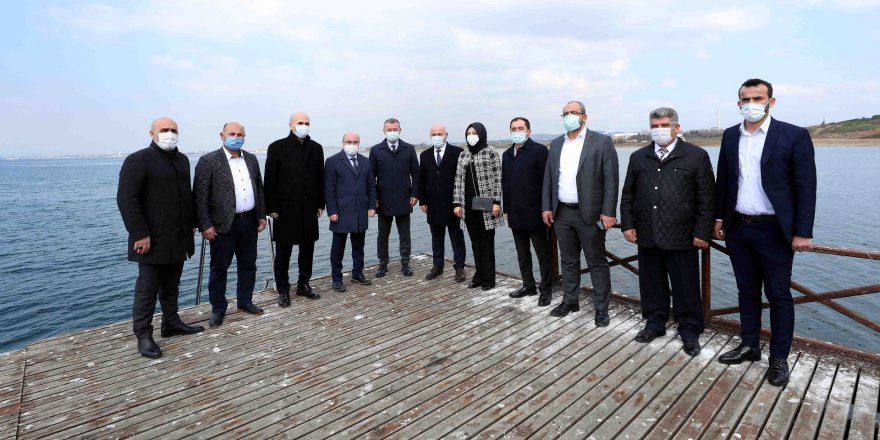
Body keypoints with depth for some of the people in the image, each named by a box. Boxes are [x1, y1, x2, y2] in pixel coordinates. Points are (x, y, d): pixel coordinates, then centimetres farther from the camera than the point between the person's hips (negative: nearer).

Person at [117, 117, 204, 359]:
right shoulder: (138, 160, -9)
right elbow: (126, 199, -15)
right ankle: (143, 335, 12)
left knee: (171, 285, 16)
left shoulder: (182, 159, 14)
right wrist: (140, 234, -19)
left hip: (178, 238, 7)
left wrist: (191, 223, 16)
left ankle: (171, 323, 28)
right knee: (147, 288, 2)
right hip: (152, 239, -7)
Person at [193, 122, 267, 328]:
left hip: (249, 221, 5)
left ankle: (245, 301, 29)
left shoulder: (251, 159, 10)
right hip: (223, 223, -5)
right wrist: (205, 225, -13)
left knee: (248, 264, 13)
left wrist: (261, 215, 10)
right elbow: (200, 196, -10)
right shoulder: (208, 161, -7)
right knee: (219, 267, 6)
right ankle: (218, 308, 19)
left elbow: (259, 189, 15)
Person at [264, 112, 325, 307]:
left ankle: (303, 285, 27)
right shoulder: (277, 147, -4)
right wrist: (271, 208, -9)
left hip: (309, 208, 4)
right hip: (285, 209, -3)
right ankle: (283, 290, 18)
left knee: (307, 248, 11)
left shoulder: (316, 148, 6)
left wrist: (320, 204, 5)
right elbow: (270, 180, -5)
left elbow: (320, 178, 8)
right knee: (283, 251, 6)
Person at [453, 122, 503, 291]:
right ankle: (479, 275, 22)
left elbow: (497, 179, -6)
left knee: (487, 242, 2)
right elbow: (458, 180, 9)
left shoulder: (491, 153, -2)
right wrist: (457, 203, 3)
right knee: (475, 242, 10)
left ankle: (488, 278, 13)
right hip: (468, 206, 5)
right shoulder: (463, 155, 11)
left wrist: (496, 202, -13)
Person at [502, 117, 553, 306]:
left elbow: (546, 181, -10)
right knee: (522, 254, 15)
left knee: (543, 253, 6)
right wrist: (506, 209, 11)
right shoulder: (507, 154, 13)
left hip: (534, 212, -6)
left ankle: (546, 289, 17)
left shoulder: (539, 150, -7)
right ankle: (528, 285, 28)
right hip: (515, 213, 6)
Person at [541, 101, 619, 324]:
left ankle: (601, 308, 17)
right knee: (568, 261, 15)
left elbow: (610, 179, -9)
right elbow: (548, 177, 12)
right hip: (561, 214, 5)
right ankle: (570, 301, 29)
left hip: (590, 214, -4)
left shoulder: (602, 142, -4)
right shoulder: (556, 144, 11)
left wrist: (608, 212, -14)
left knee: (597, 263, 5)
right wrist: (547, 207, 5)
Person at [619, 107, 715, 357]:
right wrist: (627, 224, 4)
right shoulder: (638, 157, 10)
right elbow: (628, 195, 12)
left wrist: (702, 232, -7)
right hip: (647, 235, 3)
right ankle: (655, 323, 30)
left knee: (685, 287, 7)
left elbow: (707, 198, -3)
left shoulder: (696, 156, -1)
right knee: (652, 284, 13)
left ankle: (690, 331, 24)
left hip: (681, 237, -3)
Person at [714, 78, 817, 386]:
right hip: (738, 228, 4)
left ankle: (779, 358, 21)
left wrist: (803, 232, -11)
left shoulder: (794, 136, -7)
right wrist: (719, 218, 10)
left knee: (779, 295, 7)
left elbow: (805, 187, -8)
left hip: (774, 230, -4)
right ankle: (749, 346, 29)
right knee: (747, 291, 15)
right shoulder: (730, 136, 6)